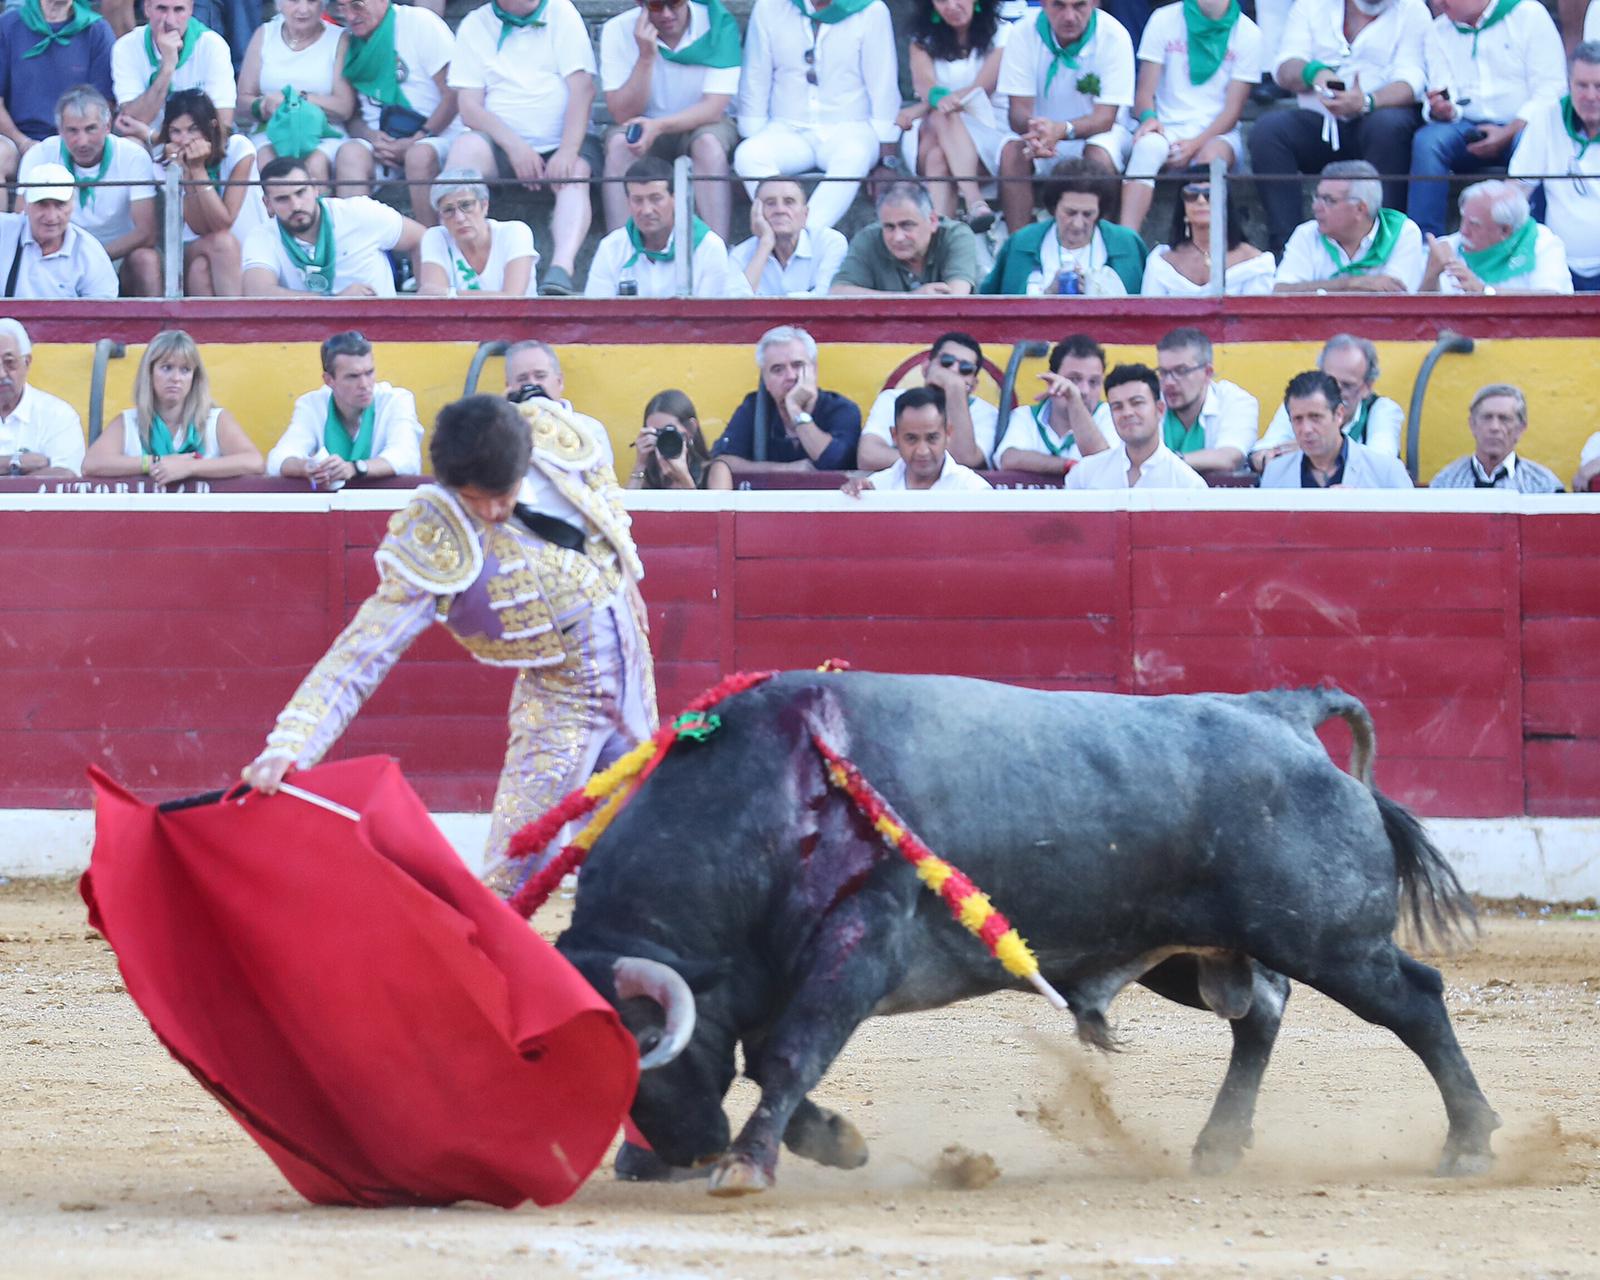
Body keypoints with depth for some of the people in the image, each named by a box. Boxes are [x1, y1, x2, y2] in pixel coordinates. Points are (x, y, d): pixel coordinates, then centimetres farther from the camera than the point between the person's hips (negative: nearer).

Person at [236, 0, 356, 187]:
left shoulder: (339, 39, 5)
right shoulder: (264, 36, 13)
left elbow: (345, 108, -4)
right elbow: (243, 101, 8)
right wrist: (263, 107, -14)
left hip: (324, 133, -2)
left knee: (315, 165, -34)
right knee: (265, 161, -32)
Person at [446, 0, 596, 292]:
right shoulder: (475, 26, 8)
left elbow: (582, 89, -4)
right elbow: (470, 108, -1)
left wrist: (567, 152, -19)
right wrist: (514, 146, -18)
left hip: (562, 142, 0)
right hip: (501, 145, 0)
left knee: (577, 172, -32)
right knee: (467, 145, -30)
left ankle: (561, 268, -54)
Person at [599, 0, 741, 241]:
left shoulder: (718, 25, -15)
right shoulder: (618, 30, -13)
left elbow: (714, 107, -20)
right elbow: (623, 114, -15)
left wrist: (659, 126, -36)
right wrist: (646, 57, -28)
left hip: (699, 123, -1)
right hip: (643, 130, 1)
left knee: (708, 142, -34)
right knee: (619, 143, -31)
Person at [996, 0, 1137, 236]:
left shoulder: (1114, 37, -20)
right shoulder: (1024, 34, -15)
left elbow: (1105, 118, -21)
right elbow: (1019, 110, -17)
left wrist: (1062, 130, -42)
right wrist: (1034, 130, -43)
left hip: (1095, 131, -1)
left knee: (1099, 155, -34)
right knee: (1012, 151, -29)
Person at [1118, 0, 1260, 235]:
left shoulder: (1247, 33, 3)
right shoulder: (1164, 20, 6)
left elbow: (1233, 110, -1)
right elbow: (1144, 92, 3)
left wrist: (1197, 144, -17)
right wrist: (1148, 117, -21)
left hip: (1217, 135, 0)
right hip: (1168, 128, 0)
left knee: (1211, 156, -36)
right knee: (1147, 146, -34)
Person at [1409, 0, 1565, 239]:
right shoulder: (1437, 33, 13)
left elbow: (1551, 89, -6)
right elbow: (1441, 100, 6)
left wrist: (1508, 133, -18)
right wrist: (1440, 111, -21)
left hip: (1522, 128, -3)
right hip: (1469, 128, 3)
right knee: (1427, 141, -26)